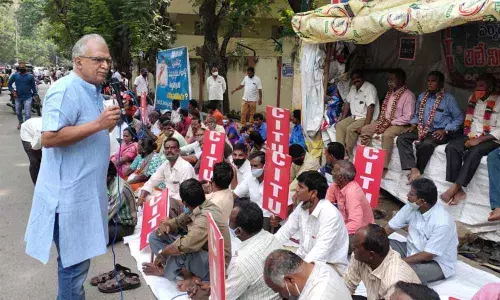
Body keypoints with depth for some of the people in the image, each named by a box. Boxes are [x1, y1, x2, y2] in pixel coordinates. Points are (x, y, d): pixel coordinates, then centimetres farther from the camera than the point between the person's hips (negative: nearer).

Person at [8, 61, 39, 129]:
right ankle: (20, 122, 44)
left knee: (27, 114, -10)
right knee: (18, 112, 19)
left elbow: (33, 87, 4)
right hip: (18, 97, 3)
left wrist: (35, 96, -1)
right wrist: (13, 91, -2)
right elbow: (9, 84, 10)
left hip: (28, 97, -3)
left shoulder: (30, 76, 0)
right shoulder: (15, 76, 2)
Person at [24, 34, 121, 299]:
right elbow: (48, 138, -27)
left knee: (76, 258, 21)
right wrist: (98, 124, -28)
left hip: (85, 191, 9)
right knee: (74, 262, 3)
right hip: (69, 194, -9)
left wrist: (108, 125, 6)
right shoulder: (65, 90, -18)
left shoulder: (93, 91, 13)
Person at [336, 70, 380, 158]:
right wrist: (342, 120, 6)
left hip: (366, 118, -8)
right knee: (339, 125, -13)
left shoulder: (369, 88, -14)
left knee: (350, 129, -28)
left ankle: (347, 156, -18)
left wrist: (365, 126, -28)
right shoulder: (353, 88, 11)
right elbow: (347, 103, 15)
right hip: (354, 117, 8)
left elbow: (370, 108, -22)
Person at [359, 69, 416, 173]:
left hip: (399, 124, -8)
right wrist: (380, 120, 2)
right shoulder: (390, 93, 13)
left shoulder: (408, 95, -12)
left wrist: (391, 122, -17)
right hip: (385, 122, 8)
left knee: (387, 135, -36)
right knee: (364, 130, -5)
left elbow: (408, 117, -18)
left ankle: (384, 167, -31)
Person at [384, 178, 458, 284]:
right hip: (412, 250, 7)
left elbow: (428, 255, -26)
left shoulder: (442, 223, -30)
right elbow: (390, 227, -3)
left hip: (436, 263, -7)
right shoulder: (412, 207, -11)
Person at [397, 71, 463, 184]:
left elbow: (458, 118, -1)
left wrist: (445, 130, -11)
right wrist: (413, 125, 5)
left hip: (439, 132, -6)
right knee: (401, 138, -19)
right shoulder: (422, 96, 14)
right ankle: (414, 169, -31)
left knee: (425, 144, -36)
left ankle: (419, 171, -14)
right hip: (422, 129, 6)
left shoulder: (448, 98, -2)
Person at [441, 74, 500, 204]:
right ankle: (458, 190, -31)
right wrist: (469, 137, 0)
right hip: (471, 135, 5)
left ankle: (455, 187, -33)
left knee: (474, 151, -36)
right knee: (451, 147, -25)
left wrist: (479, 140, -21)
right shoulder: (473, 98, 11)